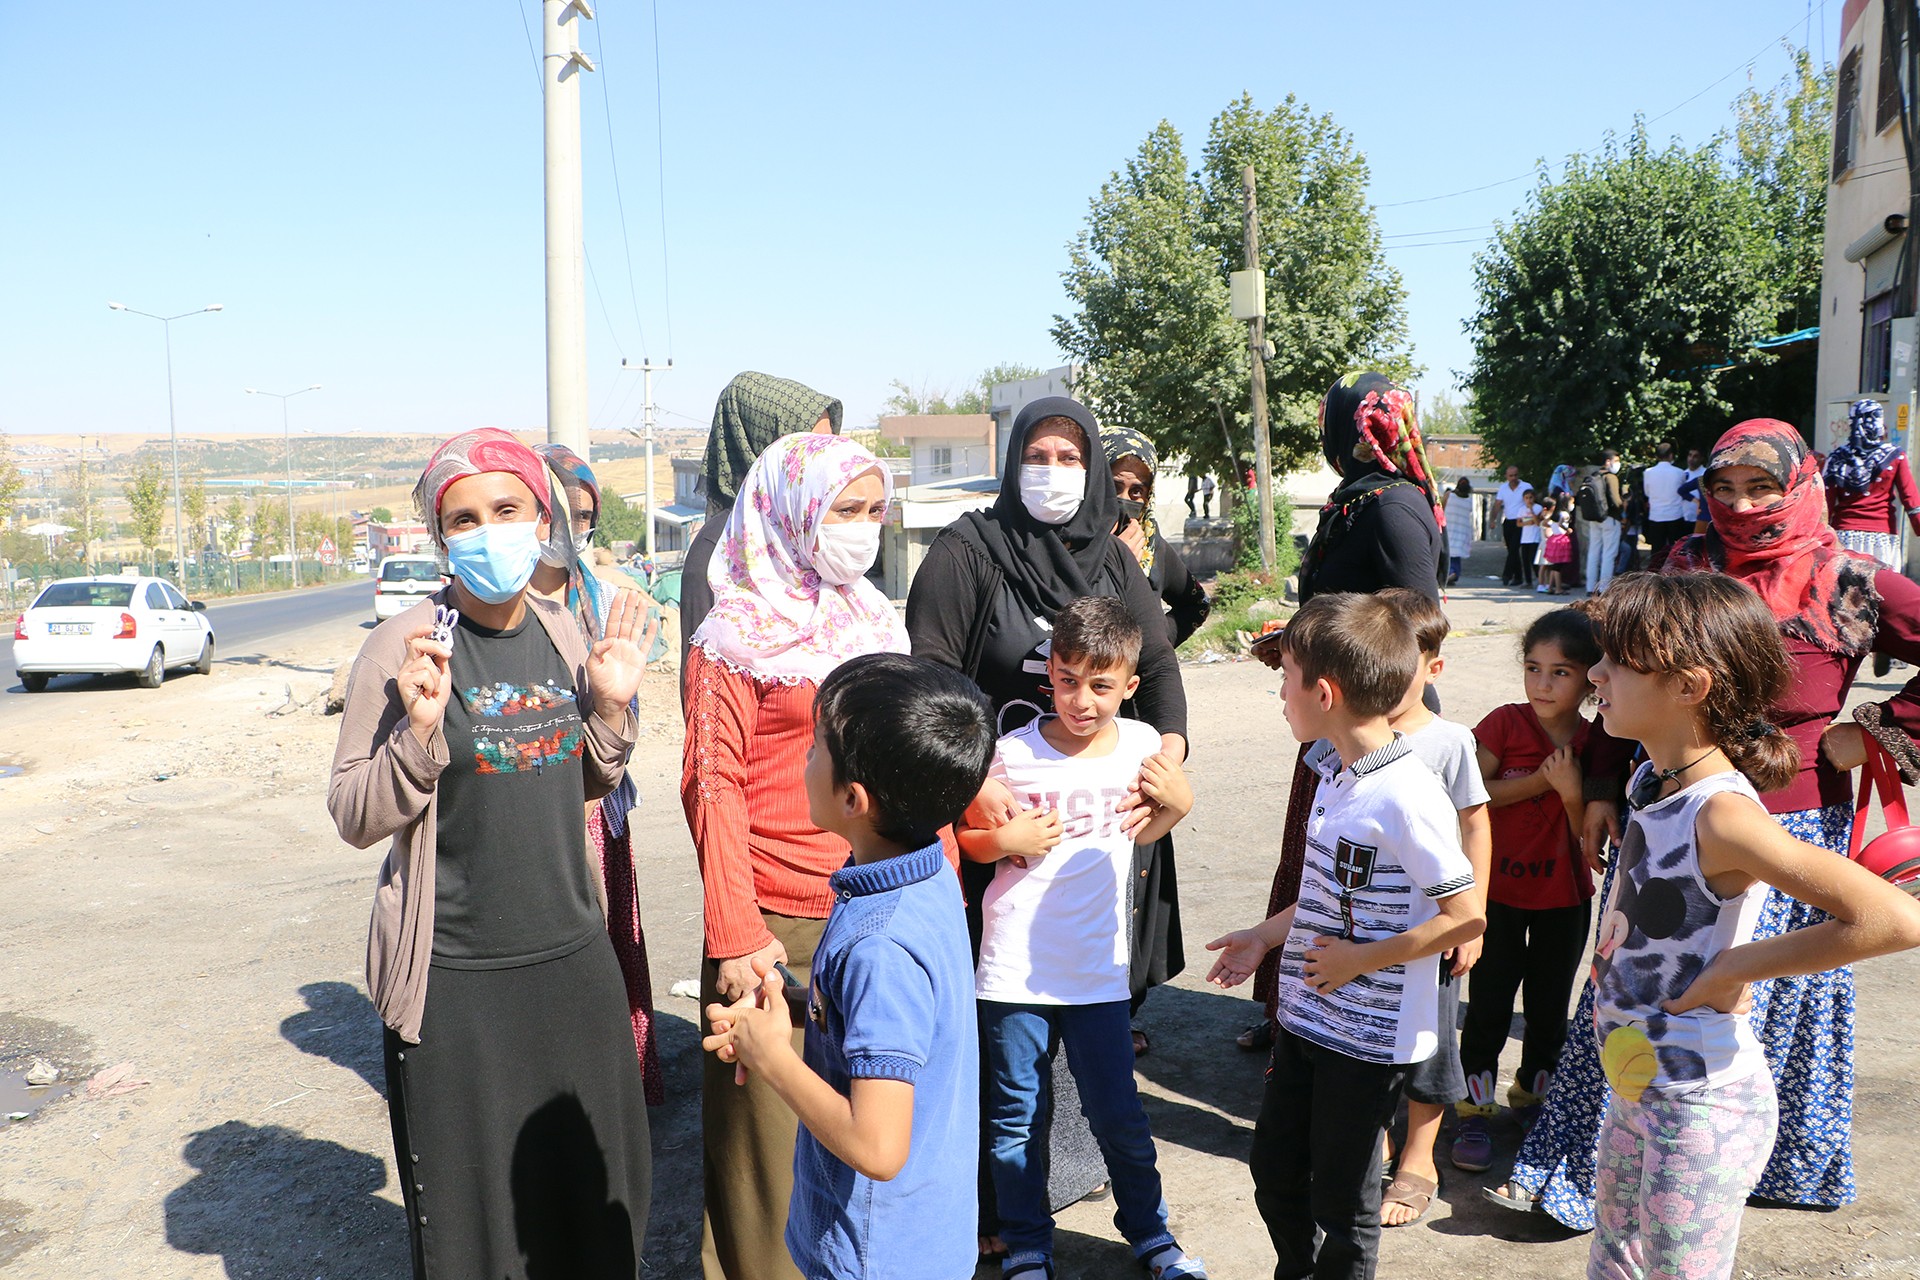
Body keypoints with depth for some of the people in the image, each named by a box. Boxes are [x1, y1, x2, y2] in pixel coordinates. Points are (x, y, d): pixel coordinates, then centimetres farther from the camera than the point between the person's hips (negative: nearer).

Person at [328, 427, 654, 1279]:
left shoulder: (561, 632, 4)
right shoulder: (401, 649, -12)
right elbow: (354, 818, -10)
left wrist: (611, 705, -3)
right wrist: (420, 729, -25)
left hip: (573, 955, 5)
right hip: (454, 977, -5)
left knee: (596, 1193, 18)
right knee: (470, 1211, 10)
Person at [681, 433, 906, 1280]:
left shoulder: (877, 623, 14)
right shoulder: (735, 636, -3)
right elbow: (714, 786, -8)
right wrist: (735, 932, -13)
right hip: (779, 926, -5)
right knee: (770, 1139, 4)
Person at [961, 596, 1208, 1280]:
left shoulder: (1139, 744, -1)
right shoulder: (1013, 753, -10)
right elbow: (968, 835, 3)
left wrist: (1178, 804, -3)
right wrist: (1004, 842, -17)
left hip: (1098, 972, 2)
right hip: (1014, 970, -1)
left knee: (1118, 1114, 12)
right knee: (1018, 1118, 11)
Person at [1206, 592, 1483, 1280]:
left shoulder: (1408, 795, -24)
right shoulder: (1336, 778, 5)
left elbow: (1466, 915, -23)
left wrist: (1360, 959, -20)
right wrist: (1264, 936, 16)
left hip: (1371, 1039, -8)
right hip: (1305, 1017, 9)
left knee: (1341, 1200, 9)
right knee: (1274, 1170, 21)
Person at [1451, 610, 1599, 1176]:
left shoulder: (1596, 744, -5)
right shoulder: (1506, 723, -11)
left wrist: (1572, 792, -24)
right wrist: (1538, 781, -21)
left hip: (1565, 897, 2)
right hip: (1499, 889, -2)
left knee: (1549, 1005, 13)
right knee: (1489, 1004, 2)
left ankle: (1534, 1096, 35)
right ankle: (1474, 1110, 16)